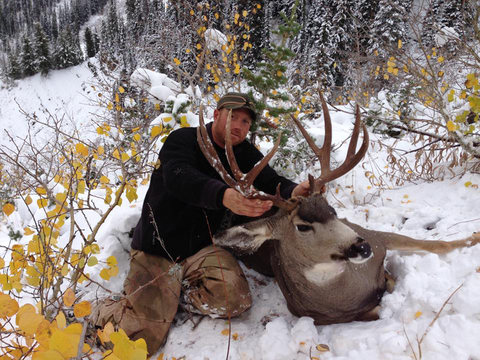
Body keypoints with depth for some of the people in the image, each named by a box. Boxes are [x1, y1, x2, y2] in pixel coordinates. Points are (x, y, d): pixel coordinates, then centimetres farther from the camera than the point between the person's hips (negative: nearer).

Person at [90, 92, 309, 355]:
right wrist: (224, 196, -50)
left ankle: (169, 294, 2)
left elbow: (270, 181, -8)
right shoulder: (184, 140, -9)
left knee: (236, 300, -23)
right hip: (157, 247, -4)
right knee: (142, 335, -15)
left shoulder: (245, 154, 6)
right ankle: (101, 312, 17)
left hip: (202, 248, 5)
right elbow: (178, 178, -30)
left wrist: (293, 191, -34)